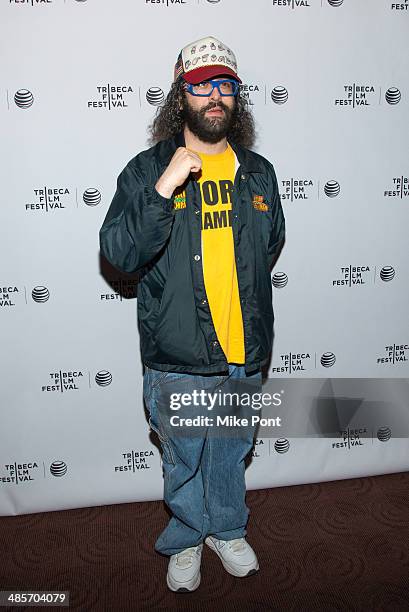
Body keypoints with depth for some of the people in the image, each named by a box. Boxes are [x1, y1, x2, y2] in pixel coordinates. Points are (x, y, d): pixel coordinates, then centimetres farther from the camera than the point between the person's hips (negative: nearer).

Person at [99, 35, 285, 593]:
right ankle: (188, 538, 44)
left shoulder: (258, 172, 5)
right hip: (178, 358, -3)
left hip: (245, 354, 3)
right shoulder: (147, 169, -6)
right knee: (184, 459, 16)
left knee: (231, 451, 22)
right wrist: (163, 189, -26)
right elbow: (118, 253, -16)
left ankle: (228, 530, 48)